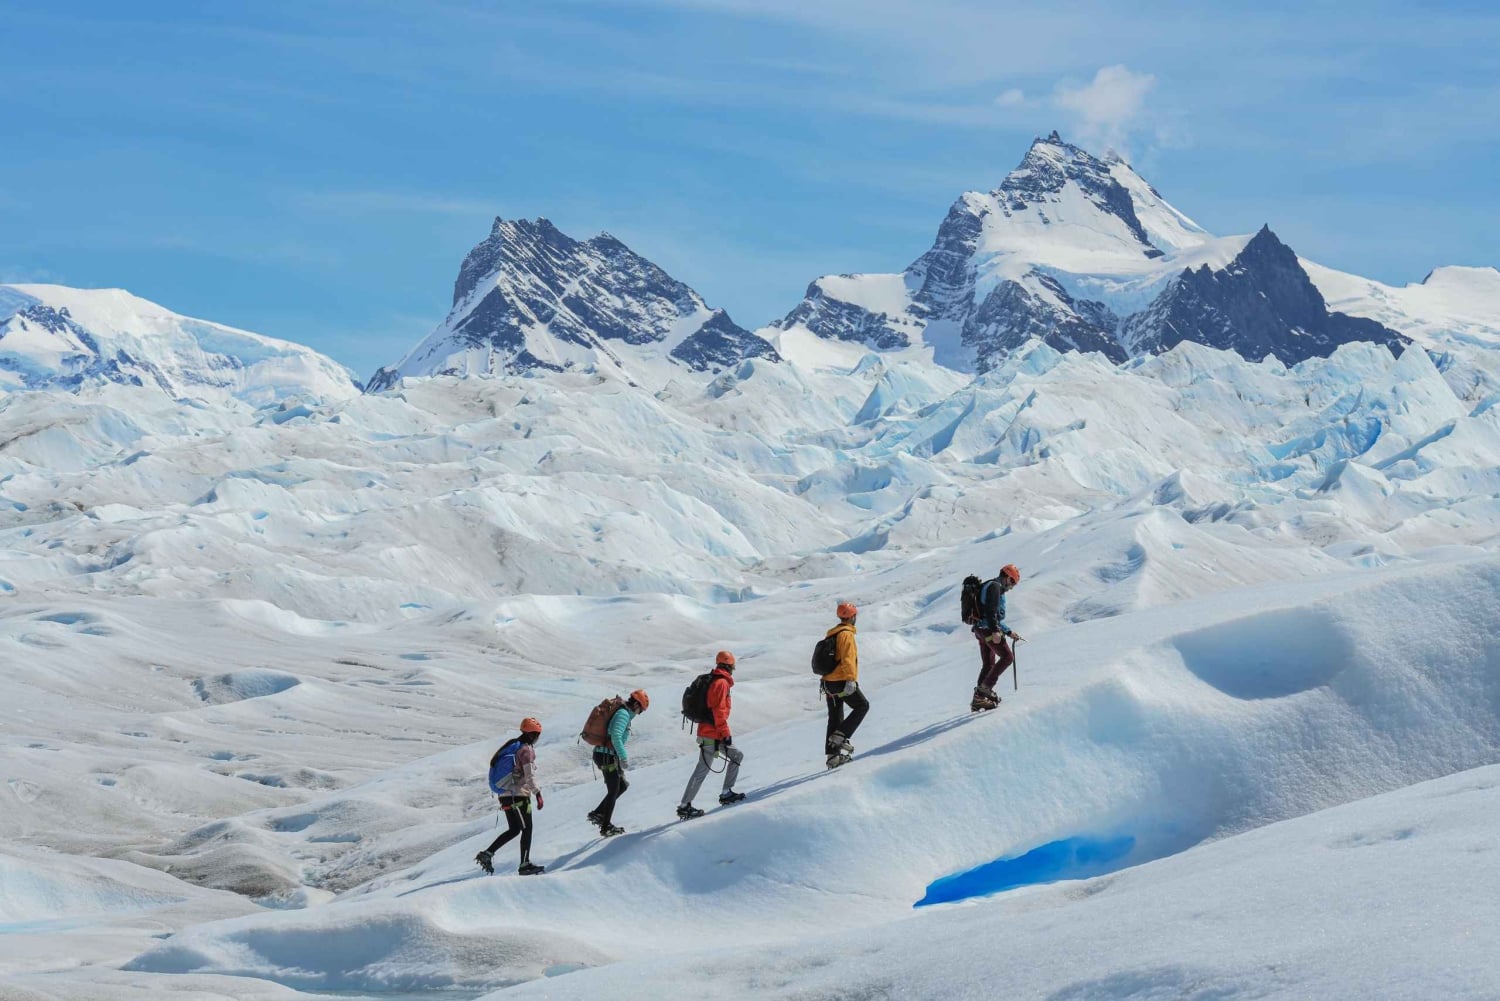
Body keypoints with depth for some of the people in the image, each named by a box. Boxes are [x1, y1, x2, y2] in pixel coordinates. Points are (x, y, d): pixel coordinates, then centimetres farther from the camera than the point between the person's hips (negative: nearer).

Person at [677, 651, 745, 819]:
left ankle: (727, 793, 13)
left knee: (737, 756, 15)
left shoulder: (712, 681, 15)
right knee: (703, 769, -9)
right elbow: (718, 710, -21)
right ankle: (685, 806, -9)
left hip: (707, 731, 10)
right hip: (713, 735, -10)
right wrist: (726, 733, -18)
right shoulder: (722, 683, -13)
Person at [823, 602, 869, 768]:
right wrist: (851, 680, -27)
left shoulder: (831, 634, 16)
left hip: (829, 683, 9)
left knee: (835, 718, 10)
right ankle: (840, 735, -7)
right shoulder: (847, 634, -12)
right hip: (842, 682, -9)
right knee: (862, 705, 6)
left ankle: (833, 755, 8)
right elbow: (848, 659, -22)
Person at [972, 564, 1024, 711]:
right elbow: (991, 610, -20)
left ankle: (979, 698, 12)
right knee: (1007, 657, -10)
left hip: (981, 629, 10)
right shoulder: (995, 586, -7)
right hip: (988, 629, -10)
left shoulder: (993, 587, 25)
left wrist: (1009, 632, 28)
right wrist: (995, 631, -26)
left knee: (988, 664, 12)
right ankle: (986, 687, -14)